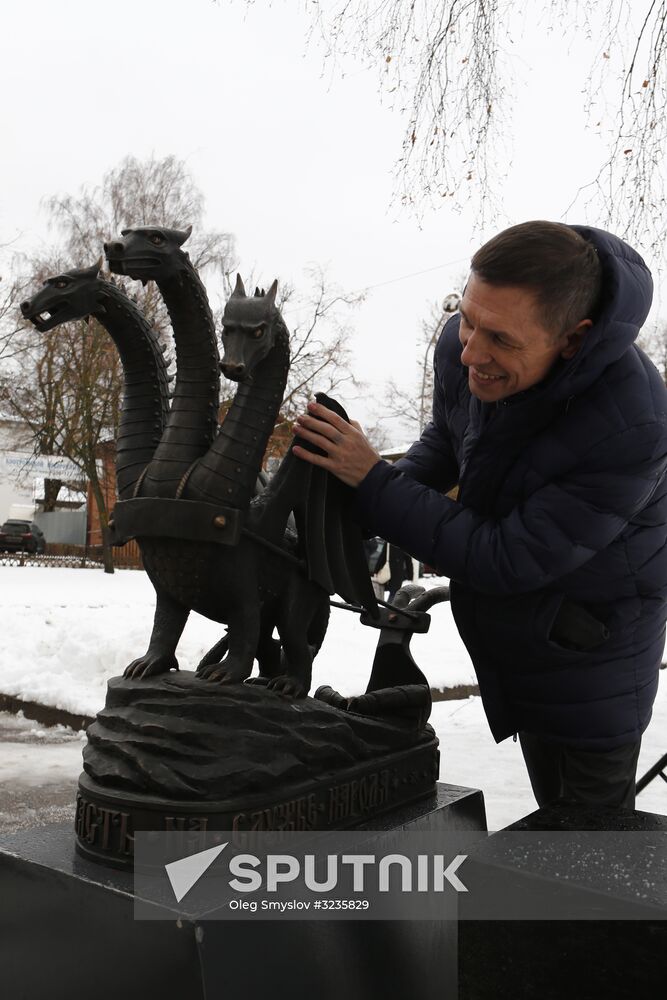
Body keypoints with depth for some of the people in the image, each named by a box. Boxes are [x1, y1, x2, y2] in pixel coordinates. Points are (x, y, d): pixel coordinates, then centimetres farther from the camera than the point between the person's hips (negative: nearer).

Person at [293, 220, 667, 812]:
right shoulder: (462, 346, -18)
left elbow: (508, 561, -31)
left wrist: (373, 481, -31)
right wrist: (390, 489, -14)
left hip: (592, 640, -6)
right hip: (510, 624, 6)